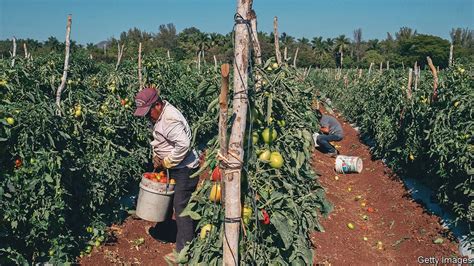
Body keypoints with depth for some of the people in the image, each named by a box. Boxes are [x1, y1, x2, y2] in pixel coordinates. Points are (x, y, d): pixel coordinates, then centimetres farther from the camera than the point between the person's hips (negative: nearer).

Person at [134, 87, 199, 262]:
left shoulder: (169, 120, -25)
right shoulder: (160, 115, 6)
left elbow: (183, 144, -34)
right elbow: (161, 142, 17)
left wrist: (166, 162, -21)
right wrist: (157, 157, -1)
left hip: (185, 170, -10)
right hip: (177, 168, 10)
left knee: (181, 209, -3)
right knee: (184, 207, 19)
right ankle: (190, 242, 35)